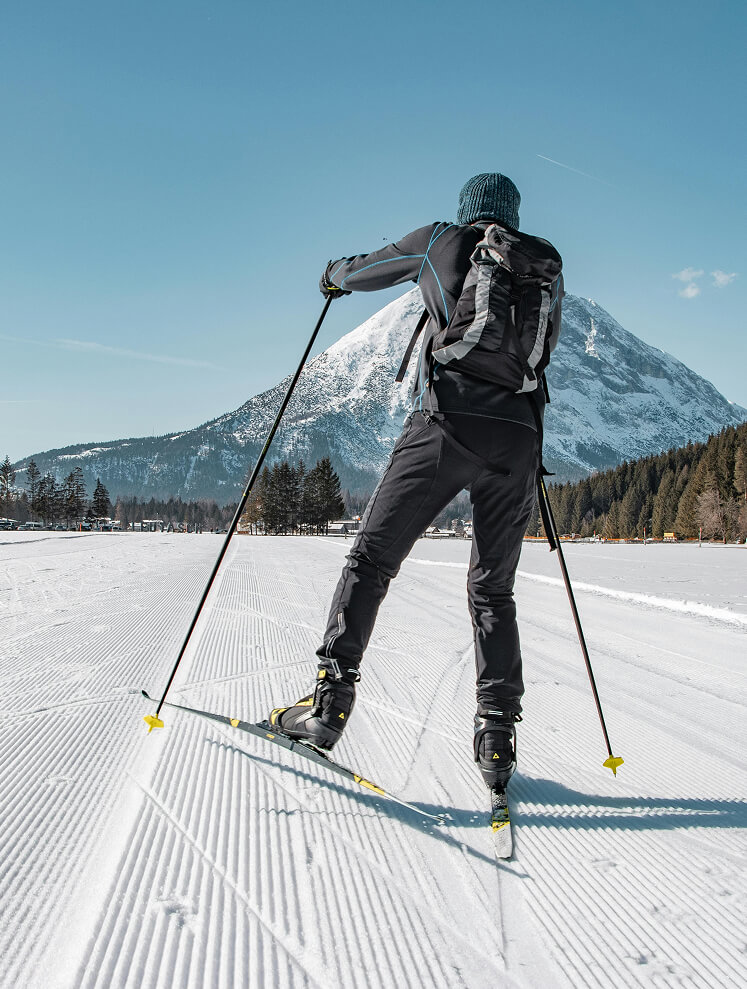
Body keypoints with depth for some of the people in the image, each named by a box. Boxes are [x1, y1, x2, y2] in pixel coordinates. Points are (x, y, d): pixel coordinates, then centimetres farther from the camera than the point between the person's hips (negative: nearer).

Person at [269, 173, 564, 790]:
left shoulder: (440, 242, 14)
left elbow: (366, 271, 28)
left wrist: (335, 276, 50)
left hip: (447, 422, -3)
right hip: (518, 437, 4)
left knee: (372, 558, 4)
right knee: (494, 589, 12)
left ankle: (330, 700, -4)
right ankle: (498, 737, 7)